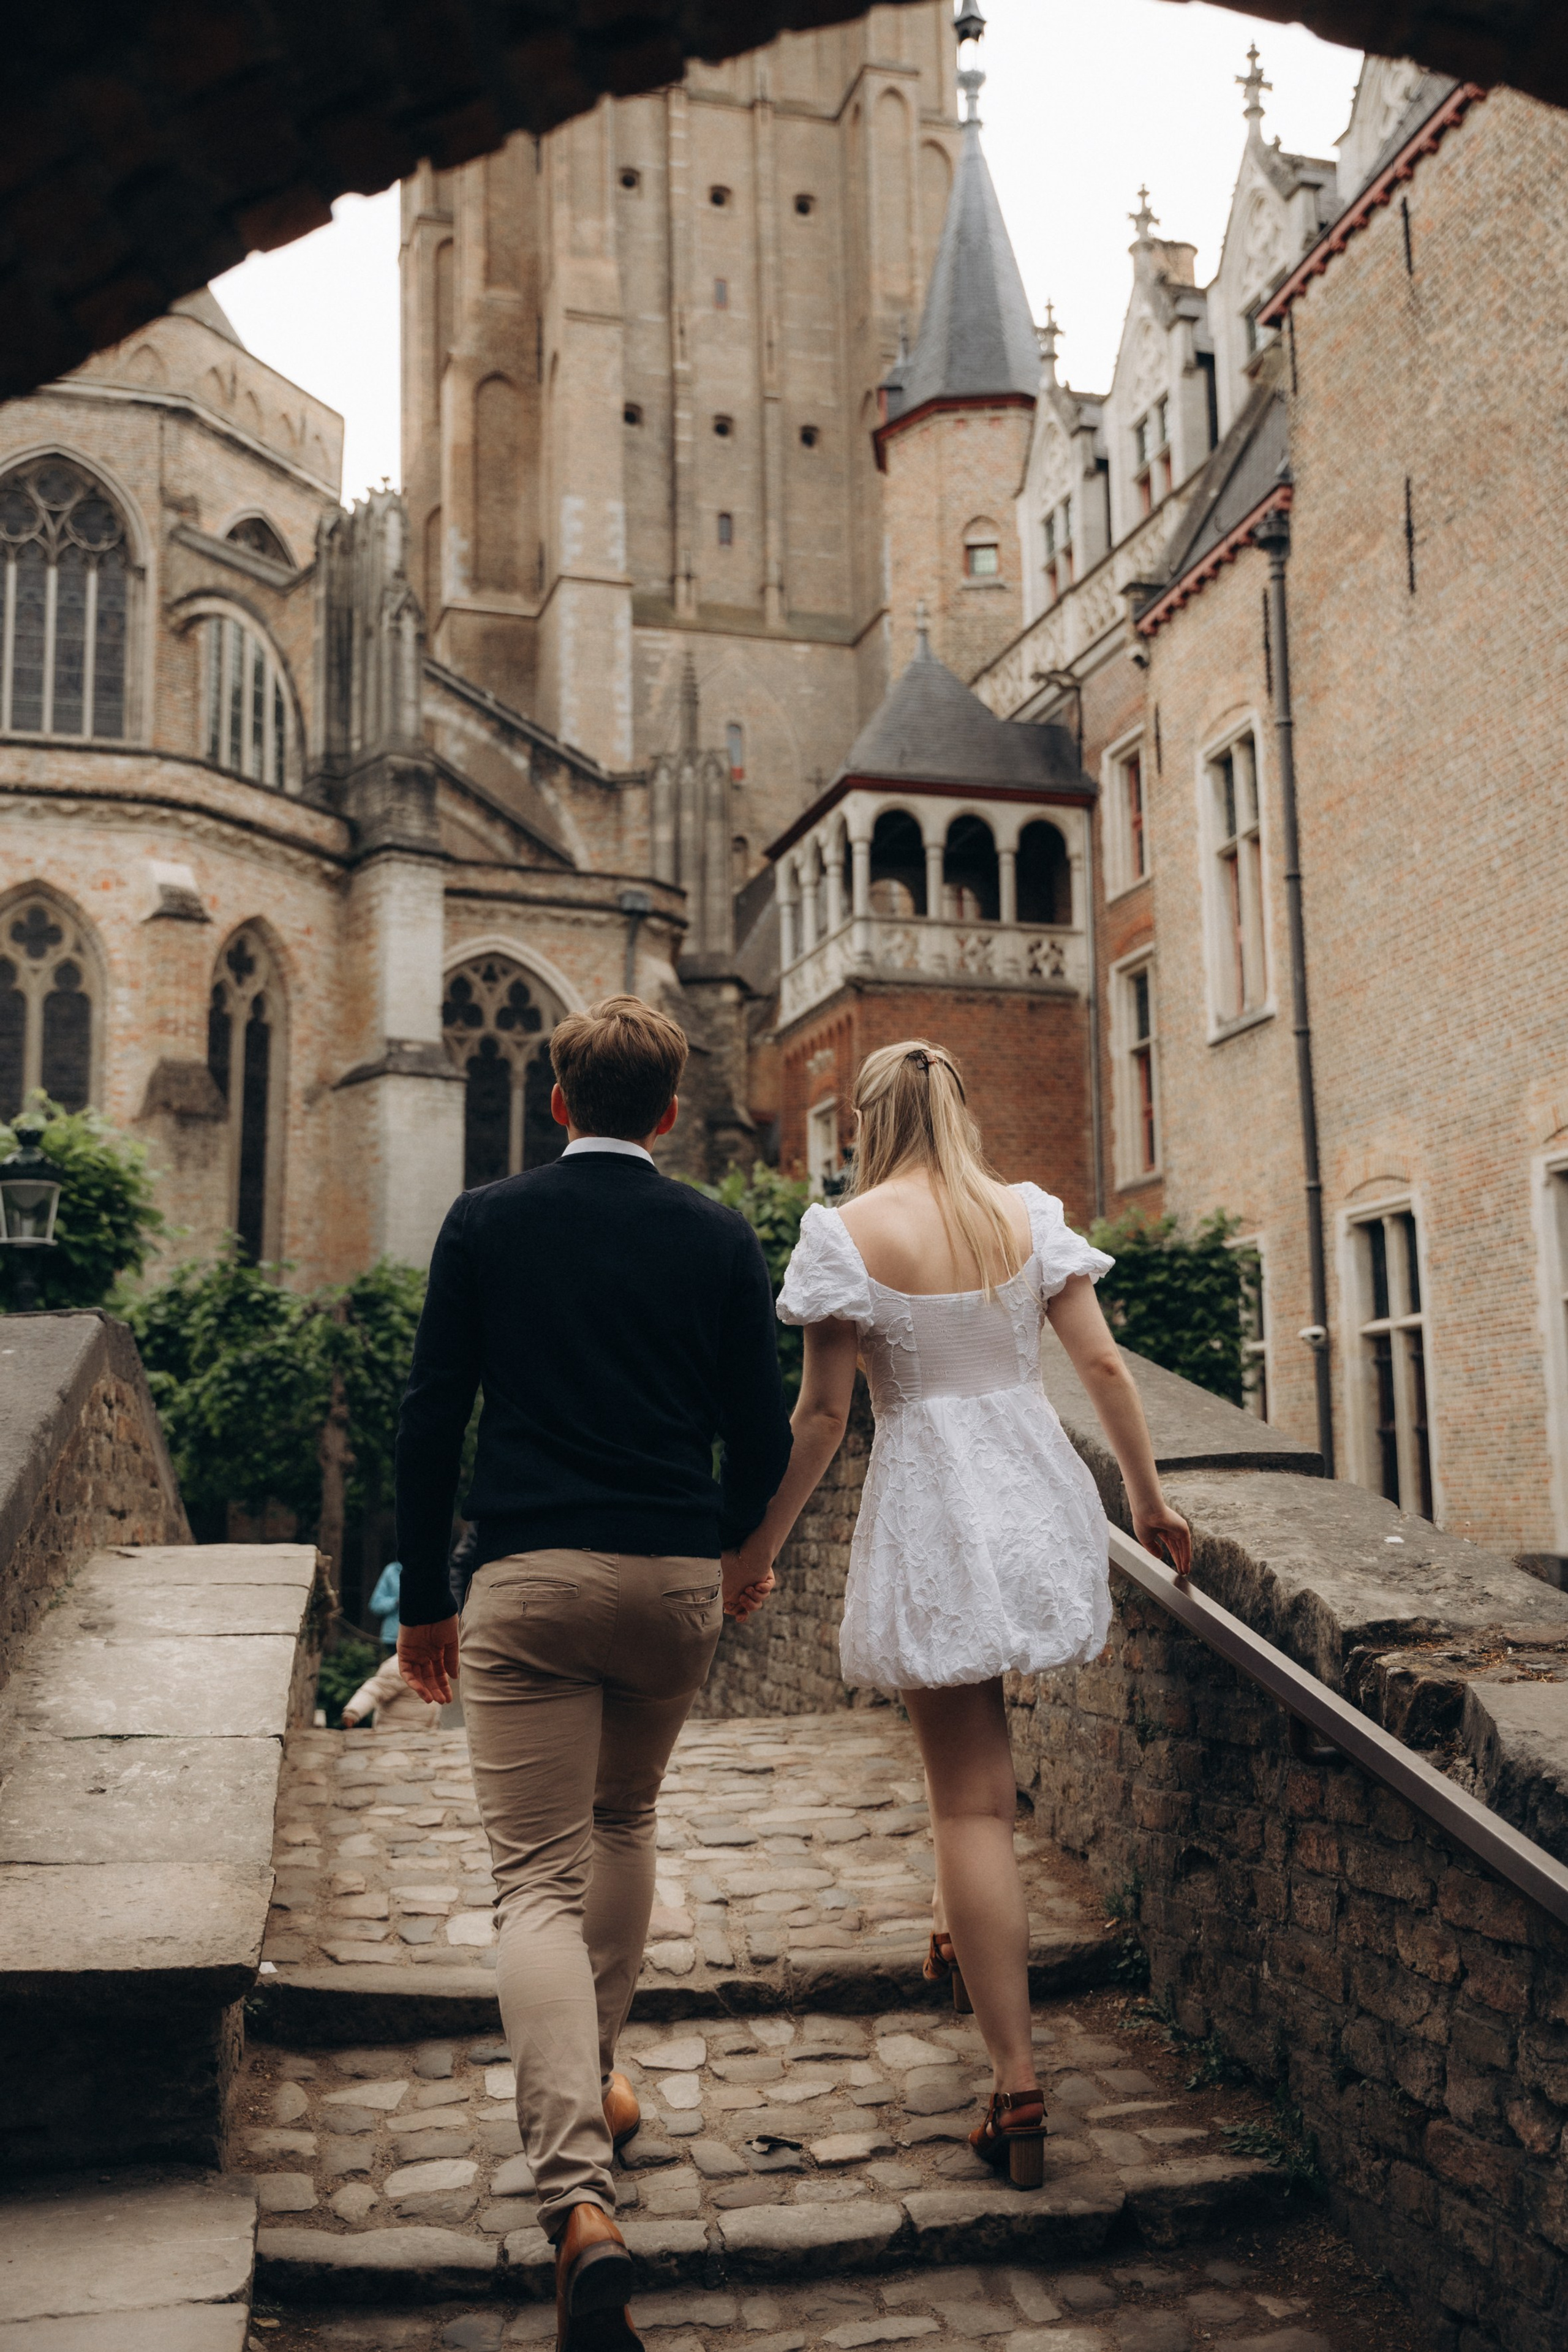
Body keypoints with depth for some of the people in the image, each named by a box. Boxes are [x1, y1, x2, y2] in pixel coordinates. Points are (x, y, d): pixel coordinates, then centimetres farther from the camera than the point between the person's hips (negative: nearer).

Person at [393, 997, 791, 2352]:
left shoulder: (485, 1224, 1)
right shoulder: (721, 1239, 2)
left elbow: (431, 1417, 0)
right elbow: (760, 1434, 5)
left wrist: (423, 1597, 8)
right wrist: (731, 1550, 24)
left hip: (528, 1578, -2)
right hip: (677, 1578, 2)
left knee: (539, 1879, -2)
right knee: (624, 1820, 25)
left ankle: (581, 2200, -14)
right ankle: (598, 2082, 38)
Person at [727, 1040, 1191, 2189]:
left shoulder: (850, 1231, -7)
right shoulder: (1031, 1214, 3)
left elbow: (824, 1414, -8)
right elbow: (1105, 1368, 2)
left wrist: (764, 1541, 4)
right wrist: (1150, 1496, 15)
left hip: (930, 1512, -4)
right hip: (1037, 1498, 4)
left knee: (972, 1799, 1)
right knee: (978, 1739, 29)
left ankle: (1019, 2092, 4)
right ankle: (966, 1933, 39)